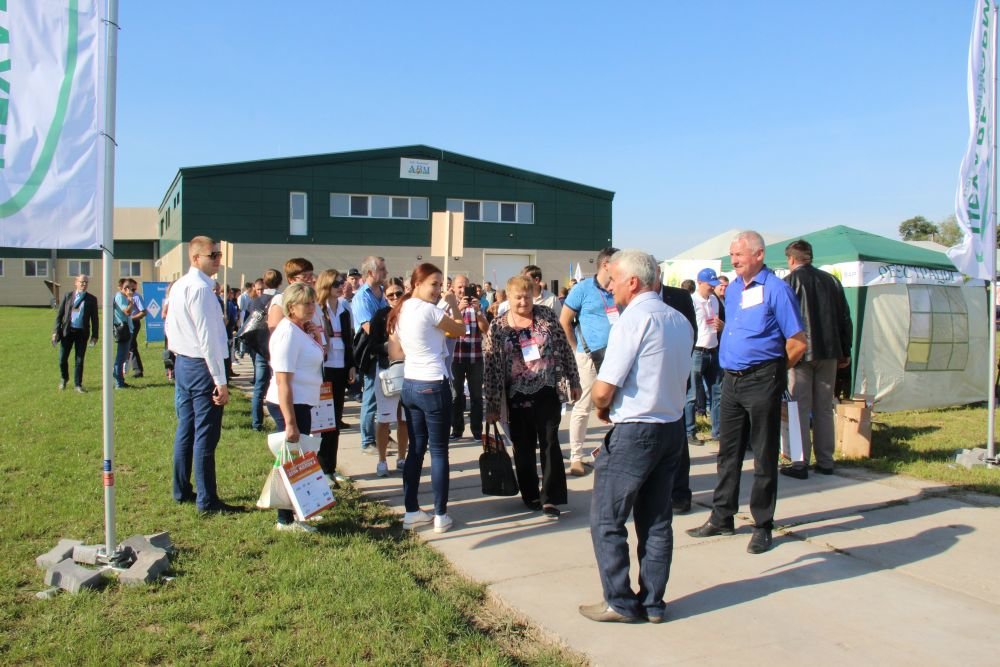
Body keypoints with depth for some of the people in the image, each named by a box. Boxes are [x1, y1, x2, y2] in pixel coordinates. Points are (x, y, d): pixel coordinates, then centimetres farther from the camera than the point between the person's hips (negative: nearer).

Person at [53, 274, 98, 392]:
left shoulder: (92, 299, 4)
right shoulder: (68, 296, 5)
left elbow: (94, 318, 5)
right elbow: (59, 314, 6)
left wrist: (94, 335, 1)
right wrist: (56, 331, -1)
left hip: (82, 333, -1)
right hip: (67, 331, 1)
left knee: (79, 360, 2)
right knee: (63, 358, 5)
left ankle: (78, 384, 14)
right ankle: (64, 379, 30)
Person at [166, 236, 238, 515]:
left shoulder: (178, 286, 12)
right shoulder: (201, 288, -18)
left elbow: (169, 327, 20)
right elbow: (208, 337, -21)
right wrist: (221, 381, -19)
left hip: (182, 363, 10)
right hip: (202, 366, -10)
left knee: (185, 429, 16)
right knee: (205, 435, -5)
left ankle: (182, 490, 26)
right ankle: (207, 501, 0)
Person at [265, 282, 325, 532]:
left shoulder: (303, 330, 9)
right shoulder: (288, 333, -19)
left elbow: (318, 357, 21)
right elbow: (283, 381, -24)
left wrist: (316, 337, 2)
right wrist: (290, 422, -27)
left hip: (302, 403, 10)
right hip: (289, 405, -10)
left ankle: (296, 511, 31)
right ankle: (286, 520, 9)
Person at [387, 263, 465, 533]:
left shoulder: (400, 312, 9)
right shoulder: (428, 310, -16)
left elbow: (394, 353, 12)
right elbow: (460, 330, -4)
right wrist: (454, 306, 11)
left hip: (410, 385, 8)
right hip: (433, 386, -8)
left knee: (415, 448, 13)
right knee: (438, 450, 1)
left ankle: (411, 512, 17)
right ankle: (440, 515, 7)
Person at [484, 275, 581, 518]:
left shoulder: (547, 315, -3)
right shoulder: (497, 327, -4)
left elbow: (565, 349, 4)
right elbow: (492, 368, -4)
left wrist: (574, 381, 4)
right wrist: (492, 405, -4)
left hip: (547, 391, 0)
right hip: (518, 395, 1)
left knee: (550, 443, 0)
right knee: (523, 447, 9)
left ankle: (550, 498, 6)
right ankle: (530, 495, 23)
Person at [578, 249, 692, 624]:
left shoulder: (633, 319, -16)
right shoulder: (680, 321, 8)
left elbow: (603, 390, -19)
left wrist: (602, 408, 3)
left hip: (634, 432, -8)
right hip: (673, 427, 8)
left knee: (607, 521, 5)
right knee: (657, 520, 14)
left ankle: (620, 603, 11)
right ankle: (652, 603, 22)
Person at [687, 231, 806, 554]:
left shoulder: (776, 289, -11)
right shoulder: (732, 290, 12)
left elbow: (798, 342, -11)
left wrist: (772, 370, -1)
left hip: (762, 381, -7)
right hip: (732, 381, 7)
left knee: (764, 456, 3)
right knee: (728, 452, 14)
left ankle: (763, 526, 12)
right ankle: (722, 518, 24)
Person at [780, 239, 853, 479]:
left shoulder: (789, 282, -6)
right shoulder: (831, 281, 9)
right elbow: (845, 318, 11)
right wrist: (845, 351, 17)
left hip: (801, 352, -5)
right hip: (829, 352, 5)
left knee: (799, 409, -1)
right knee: (824, 409, 11)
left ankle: (800, 463, -2)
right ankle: (825, 461, 16)